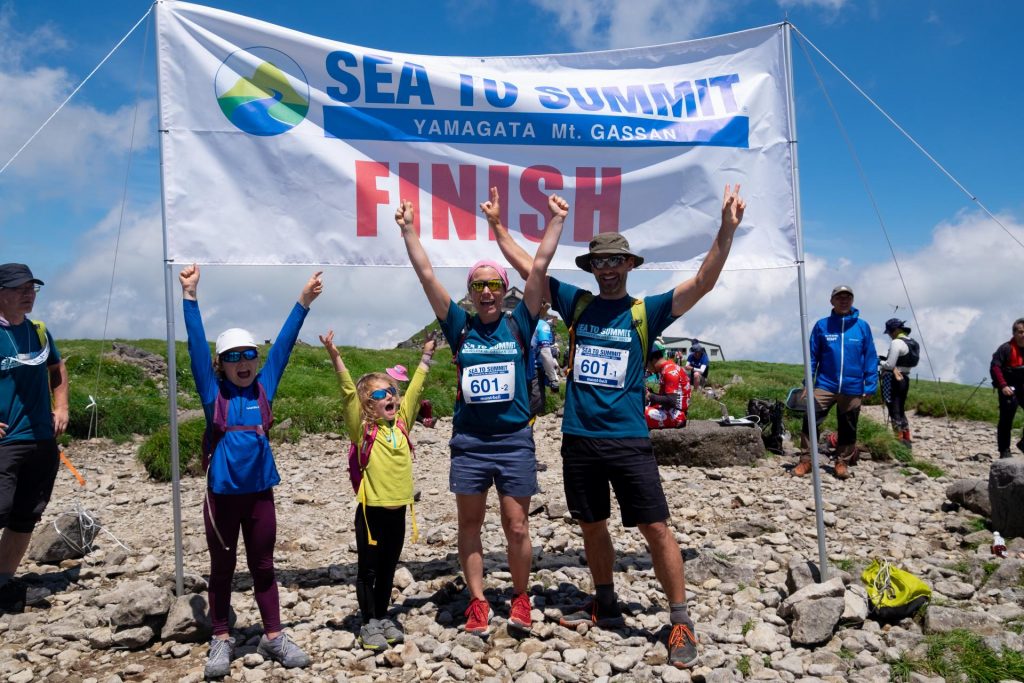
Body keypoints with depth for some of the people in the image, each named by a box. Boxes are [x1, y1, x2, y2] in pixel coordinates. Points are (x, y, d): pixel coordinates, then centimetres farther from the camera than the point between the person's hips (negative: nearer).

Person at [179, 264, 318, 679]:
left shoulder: (264, 388, 3)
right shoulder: (213, 393, -2)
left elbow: (283, 345, 0)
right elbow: (197, 346, -10)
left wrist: (303, 302, -2)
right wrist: (190, 296, -17)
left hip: (260, 492, 2)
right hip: (222, 494, -2)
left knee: (263, 567, 13)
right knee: (222, 569, 12)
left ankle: (273, 637, 24)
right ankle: (221, 641, 25)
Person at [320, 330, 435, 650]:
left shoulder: (402, 422, 5)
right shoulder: (362, 429, -8)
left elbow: (415, 388, 8)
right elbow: (349, 394, -20)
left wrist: (426, 356, 8)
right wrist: (336, 359, -30)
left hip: (398, 510, 4)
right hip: (372, 510, -4)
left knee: (388, 569, 17)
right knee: (368, 569, 8)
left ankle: (383, 617, 31)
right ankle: (369, 623, 21)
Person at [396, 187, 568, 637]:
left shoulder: (519, 324, 1)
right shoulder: (460, 326, 3)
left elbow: (539, 268, -4)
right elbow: (426, 275, -1)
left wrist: (556, 221, -8)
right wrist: (408, 229, -4)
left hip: (514, 440, -1)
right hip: (469, 441, 1)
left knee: (516, 527, 5)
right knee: (469, 525, 9)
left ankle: (520, 599, 24)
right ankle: (477, 602, 23)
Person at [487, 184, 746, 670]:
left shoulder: (646, 311, 0)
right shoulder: (576, 303, 7)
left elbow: (702, 282, -9)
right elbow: (526, 265, 12)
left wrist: (727, 230, -20)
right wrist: (498, 225, 11)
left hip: (628, 439, -3)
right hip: (578, 439, 3)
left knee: (656, 528, -3)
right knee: (591, 525, 15)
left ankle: (682, 623, 10)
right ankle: (605, 606, 34)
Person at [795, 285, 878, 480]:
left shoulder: (862, 326, 2)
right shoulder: (822, 325, 2)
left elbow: (870, 358, 3)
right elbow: (812, 356, 5)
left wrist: (869, 386, -1)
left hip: (852, 388, 1)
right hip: (825, 385, -1)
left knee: (848, 428, 11)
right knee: (810, 420, -13)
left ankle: (843, 462, 26)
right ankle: (806, 460, -2)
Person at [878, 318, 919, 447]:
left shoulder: (896, 343, -15)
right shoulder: (914, 343, 12)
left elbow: (890, 365, -18)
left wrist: (879, 362, 0)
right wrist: (885, 360, 14)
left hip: (892, 379, -9)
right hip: (905, 379, 9)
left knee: (894, 410, -3)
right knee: (901, 409, 17)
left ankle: (899, 440, -2)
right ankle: (907, 438, 21)